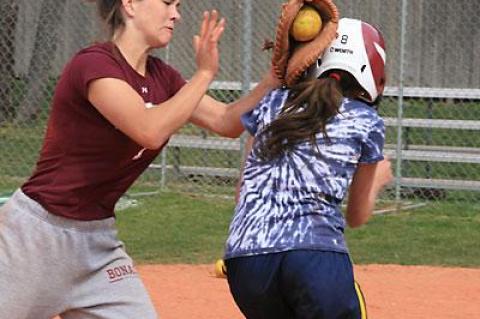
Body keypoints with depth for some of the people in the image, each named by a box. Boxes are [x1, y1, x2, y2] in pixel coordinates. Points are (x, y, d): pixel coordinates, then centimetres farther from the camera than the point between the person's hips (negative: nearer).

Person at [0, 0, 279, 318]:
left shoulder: (161, 77, 6)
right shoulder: (94, 63, -19)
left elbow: (227, 122, 7)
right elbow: (151, 131, -31)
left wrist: (276, 77, -7)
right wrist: (204, 74, -22)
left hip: (100, 238, 8)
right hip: (39, 230, -8)